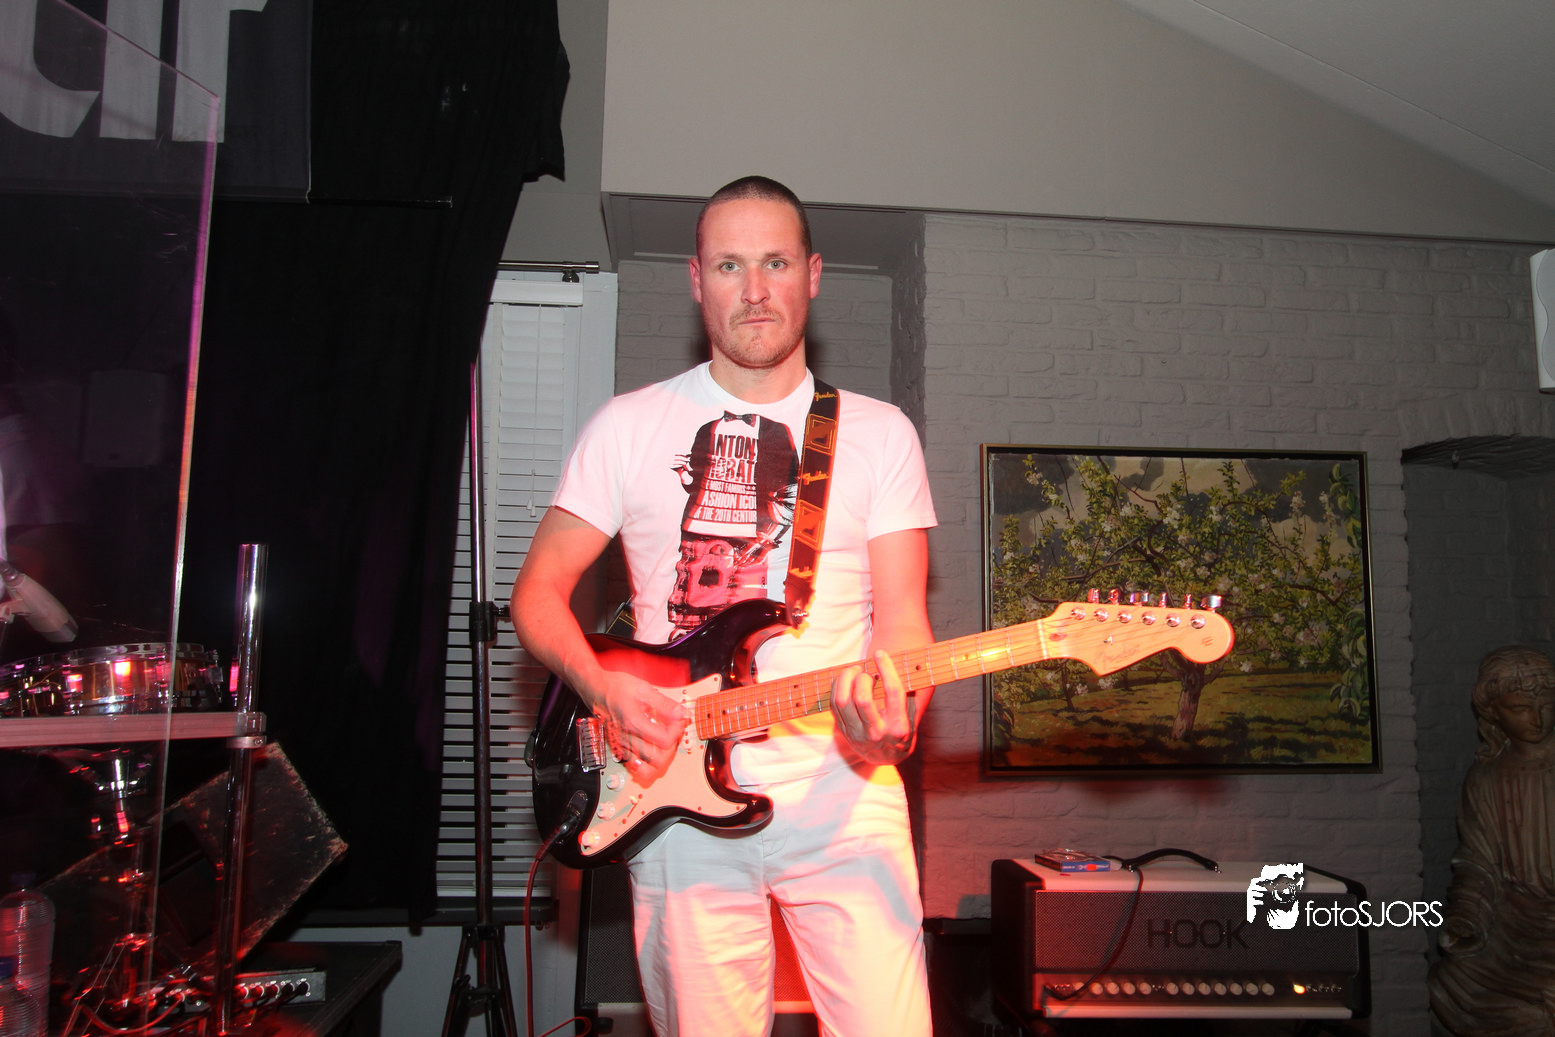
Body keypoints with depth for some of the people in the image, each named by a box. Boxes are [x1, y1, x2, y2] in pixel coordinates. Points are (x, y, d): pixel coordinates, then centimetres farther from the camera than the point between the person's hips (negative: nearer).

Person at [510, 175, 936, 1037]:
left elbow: (902, 618, 1)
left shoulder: (879, 433, 6)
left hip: (842, 795, 0)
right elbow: (538, 590, 7)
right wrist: (602, 688, -11)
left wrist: (893, 722, -19)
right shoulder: (630, 425, 6)